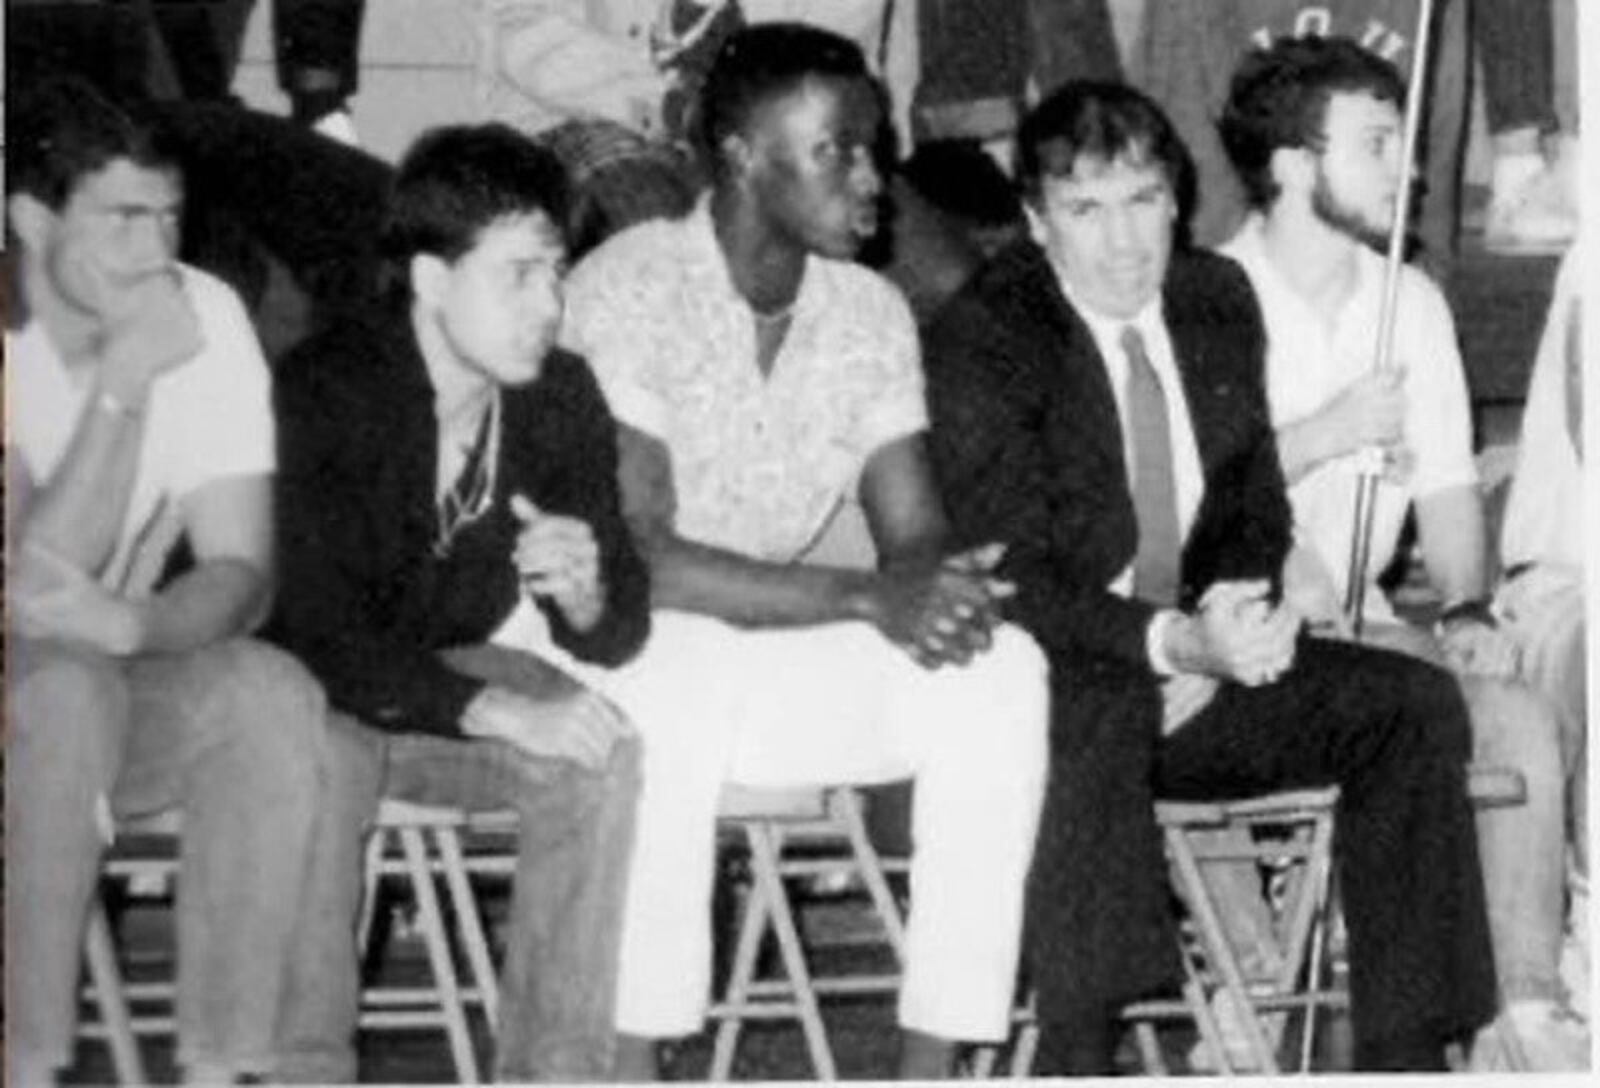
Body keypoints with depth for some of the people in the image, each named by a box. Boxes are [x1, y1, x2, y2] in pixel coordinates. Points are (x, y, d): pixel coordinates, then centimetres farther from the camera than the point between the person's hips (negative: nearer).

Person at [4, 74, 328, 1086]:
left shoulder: (204, 317, -5)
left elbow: (241, 574, -10)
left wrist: (129, 625, -32)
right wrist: (122, 385, -28)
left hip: (123, 682, 4)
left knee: (272, 694, -24)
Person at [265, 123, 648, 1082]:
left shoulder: (562, 398, -6)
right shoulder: (327, 391, -22)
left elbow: (618, 638, -4)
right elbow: (323, 632, -29)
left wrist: (585, 594, -30)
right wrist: (499, 711, -39)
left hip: (451, 671, 5)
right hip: (315, 690, -5)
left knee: (602, 754, -21)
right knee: (325, 759, -36)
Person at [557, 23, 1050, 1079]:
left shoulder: (873, 313, 4)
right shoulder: (628, 288, -16)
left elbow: (916, 537, 2)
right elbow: (637, 556, -23)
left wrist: (937, 592, -25)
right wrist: (868, 599, -30)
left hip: (778, 652, 6)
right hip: (613, 655, -6)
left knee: (1003, 672, -17)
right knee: (678, 670, -39)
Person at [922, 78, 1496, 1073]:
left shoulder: (1219, 302, 8)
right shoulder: (981, 341, -12)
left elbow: (1257, 510, 14)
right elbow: (1012, 574, -19)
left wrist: (1244, 610, -10)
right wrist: (1172, 641, -34)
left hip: (1199, 667, 7)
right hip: (1047, 690, -6)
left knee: (1418, 706, -11)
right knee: (1097, 715, -39)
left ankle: (1404, 1054, -8)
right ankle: (1075, 1059, -35)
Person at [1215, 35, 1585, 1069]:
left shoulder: (1410, 303, 12)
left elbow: (1448, 489, 11)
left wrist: (1466, 608, -7)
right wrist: (1330, 432, -18)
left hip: (1359, 622, 5)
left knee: (1520, 715, -17)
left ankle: (1529, 1008, -14)